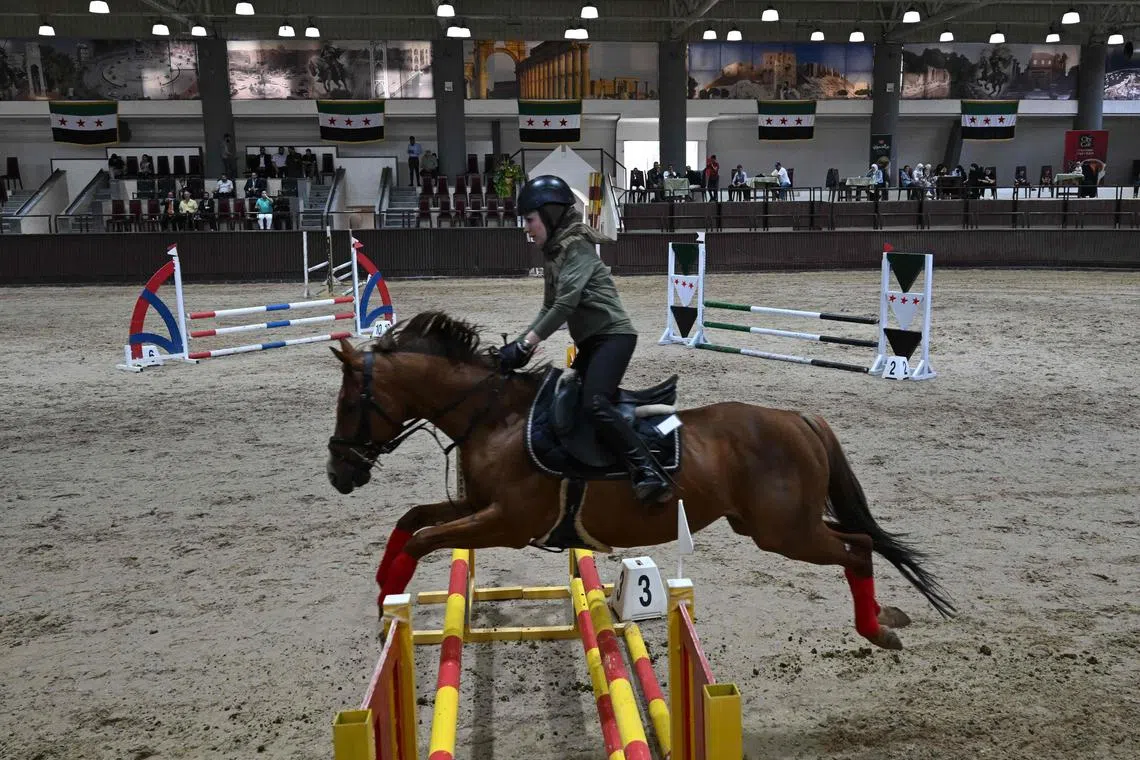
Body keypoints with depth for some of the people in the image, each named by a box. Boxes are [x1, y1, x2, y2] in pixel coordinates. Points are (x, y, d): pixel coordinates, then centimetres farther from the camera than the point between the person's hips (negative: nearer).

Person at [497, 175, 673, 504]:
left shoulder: (577, 247, -12)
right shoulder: (554, 252, 15)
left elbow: (566, 304, -22)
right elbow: (549, 307, 19)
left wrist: (526, 344, -21)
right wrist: (520, 342, 8)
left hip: (612, 335, -10)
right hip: (591, 341, 10)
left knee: (595, 404, -28)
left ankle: (650, 474, -32)